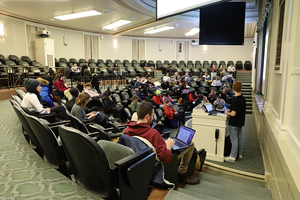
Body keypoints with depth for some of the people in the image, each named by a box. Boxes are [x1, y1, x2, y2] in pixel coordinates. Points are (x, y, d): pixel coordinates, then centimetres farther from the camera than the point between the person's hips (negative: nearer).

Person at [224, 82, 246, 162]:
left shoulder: (235, 100, -23)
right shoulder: (243, 99, 5)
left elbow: (233, 114, -25)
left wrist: (227, 113, -7)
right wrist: (230, 111, 15)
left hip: (234, 123, -9)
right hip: (240, 122, 9)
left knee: (234, 140, -2)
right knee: (239, 138, 18)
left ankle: (232, 156, 7)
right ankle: (240, 154, 30)